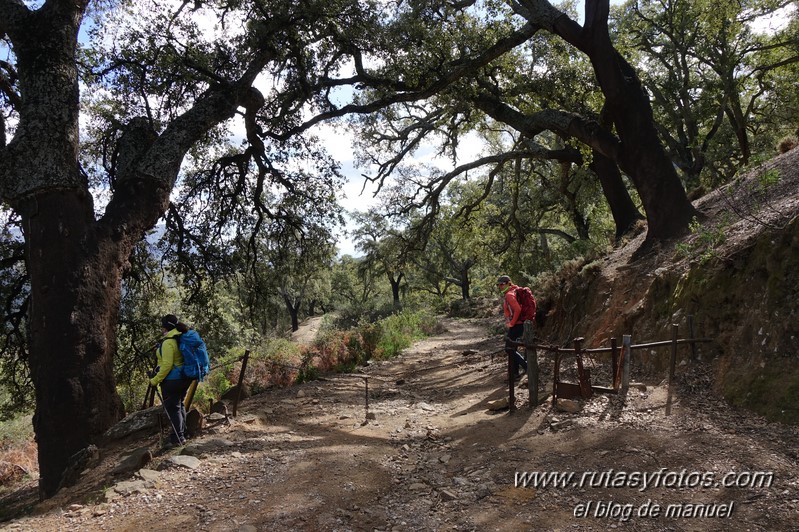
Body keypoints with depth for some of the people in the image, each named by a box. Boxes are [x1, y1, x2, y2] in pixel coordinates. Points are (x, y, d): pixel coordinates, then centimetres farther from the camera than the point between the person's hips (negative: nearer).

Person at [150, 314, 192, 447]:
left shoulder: (168, 342, -18)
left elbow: (167, 365, -21)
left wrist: (155, 380, -14)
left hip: (172, 380, -9)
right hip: (184, 378, 9)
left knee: (172, 408, -2)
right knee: (179, 405, 19)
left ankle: (177, 439, 0)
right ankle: (182, 435, 28)